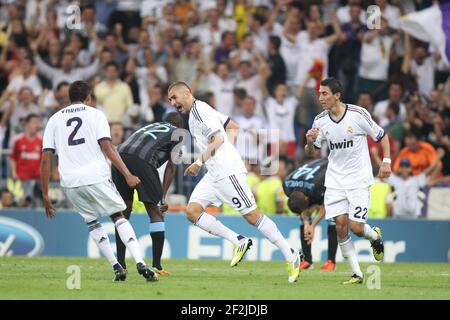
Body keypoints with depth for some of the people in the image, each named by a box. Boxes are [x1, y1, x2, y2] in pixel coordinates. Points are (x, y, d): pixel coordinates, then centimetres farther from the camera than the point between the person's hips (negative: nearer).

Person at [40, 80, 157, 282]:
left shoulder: (54, 120, 16)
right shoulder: (95, 114, 9)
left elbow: (46, 159, 9)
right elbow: (107, 147, -6)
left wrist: (45, 196, 11)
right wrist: (128, 175, -10)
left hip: (69, 182, 2)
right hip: (96, 176, -2)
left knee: (92, 223, 20)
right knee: (118, 216, 9)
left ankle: (116, 267, 8)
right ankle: (140, 263, -7)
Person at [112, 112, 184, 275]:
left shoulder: (151, 127, 38)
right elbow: (171, 166, 9)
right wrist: (163, 197, 5)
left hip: (120, 154, 6)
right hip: (141, 161, -6)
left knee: (123, 212, 17)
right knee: (155, 213, 6)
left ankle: (120, 264, 16)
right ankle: (156, 265, 2)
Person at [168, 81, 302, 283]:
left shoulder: (200, 110, -10)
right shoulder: (196, 112, 19)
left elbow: (218, 139, -22)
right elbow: (233, 127, 25)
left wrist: (199, 162, -23)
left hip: (228, 172, -10)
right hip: (214, 174, 10)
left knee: (252, 215, -8)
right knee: (192, 211, -3)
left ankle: (291, 256, -2)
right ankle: (239, 242, -1)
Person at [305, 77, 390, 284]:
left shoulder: (358, 114, -11)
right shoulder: (320, 121, -1)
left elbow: (381, 136, 2)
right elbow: (310, 152, 9)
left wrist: (386, 161, -6)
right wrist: (310, 142, -13)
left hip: (359, 179, -3)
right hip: (335, 180, 3)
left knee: (356, 227, -12)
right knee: (340, 225, -7)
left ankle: (375, 236, 25)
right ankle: (357, 273, 3)